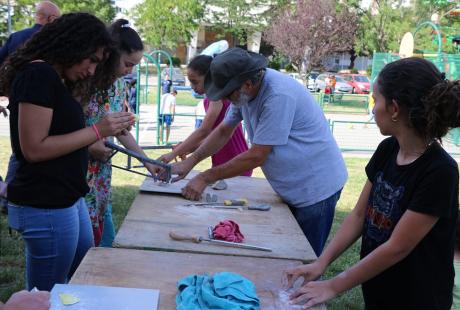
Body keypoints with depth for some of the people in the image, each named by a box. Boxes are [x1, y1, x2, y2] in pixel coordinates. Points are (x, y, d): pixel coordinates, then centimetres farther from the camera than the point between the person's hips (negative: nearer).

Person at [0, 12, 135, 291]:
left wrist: (110, 131, 6)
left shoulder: (55, 79, 15)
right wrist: (97, 131, -17)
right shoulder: (38, 74, -15)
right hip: (46, 207, -10)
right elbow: (34, 148, -20)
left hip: (67, 200, 10)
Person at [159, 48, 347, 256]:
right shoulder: (243, 90, -1)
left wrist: (205, 178, -18)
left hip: (316, 187, -8)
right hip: (292, 187, 8)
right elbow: (224, 131, 11)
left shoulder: (279, 95, -29)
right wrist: (190, 161, -1)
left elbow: (256, 157, -25)